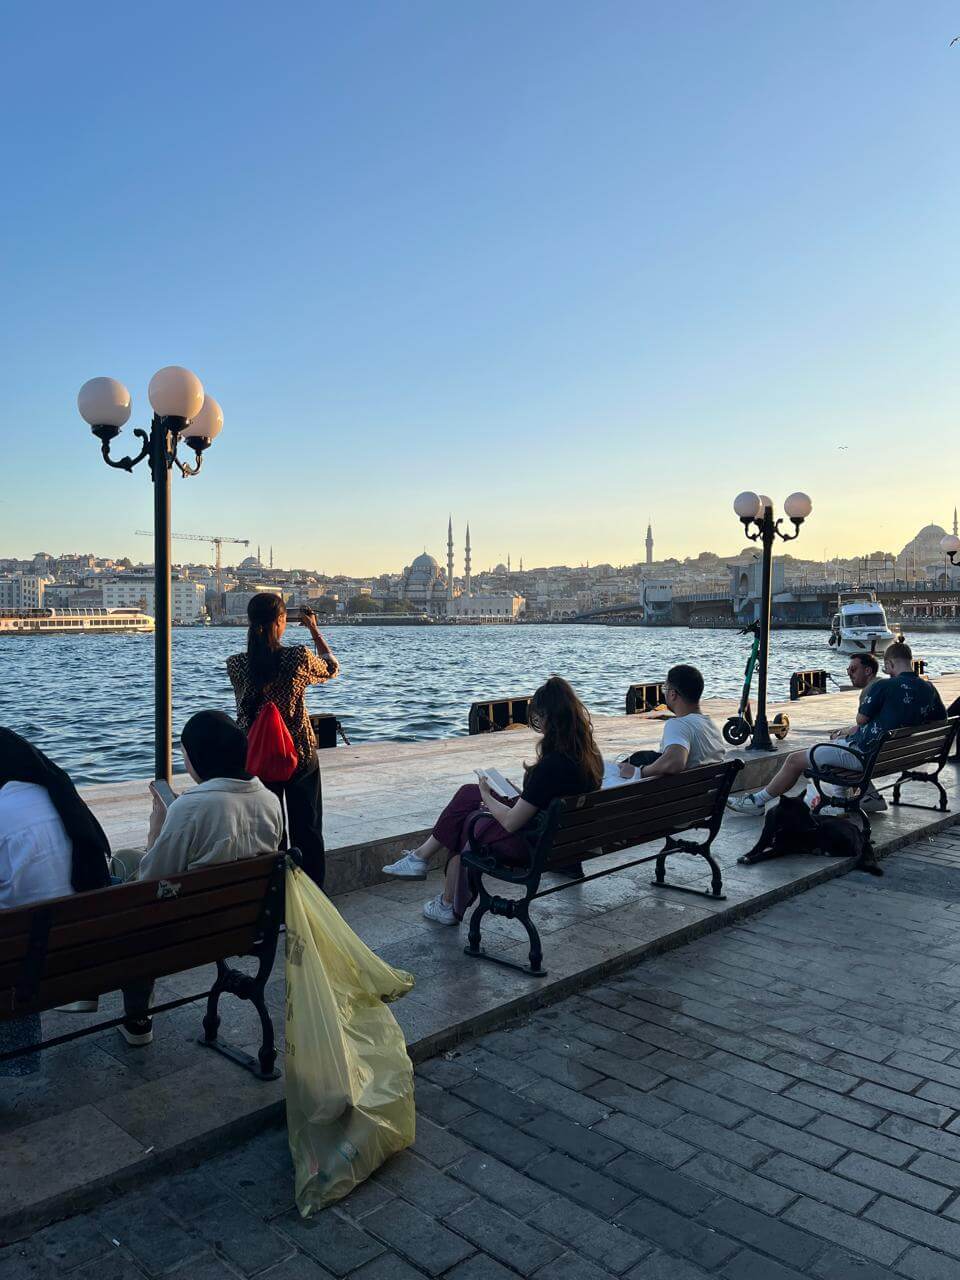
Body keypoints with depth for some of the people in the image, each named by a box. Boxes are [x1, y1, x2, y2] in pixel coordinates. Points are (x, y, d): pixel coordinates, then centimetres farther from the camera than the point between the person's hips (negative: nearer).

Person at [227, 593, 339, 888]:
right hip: (301, 756, -1)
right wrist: (314, 629, 12)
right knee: (307, 830, 13)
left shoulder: (235, 664, -11)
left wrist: (260, 631, 13)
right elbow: (332, 668, 4)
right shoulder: (298, 657, -17)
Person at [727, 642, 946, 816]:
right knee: (837, 742, 34)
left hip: (866, 754, -8)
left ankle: (757, 802, 13)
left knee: (795, 760, 3)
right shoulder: (929, 689, 0)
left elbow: (861, 719, -8)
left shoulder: (883, 686, -18)